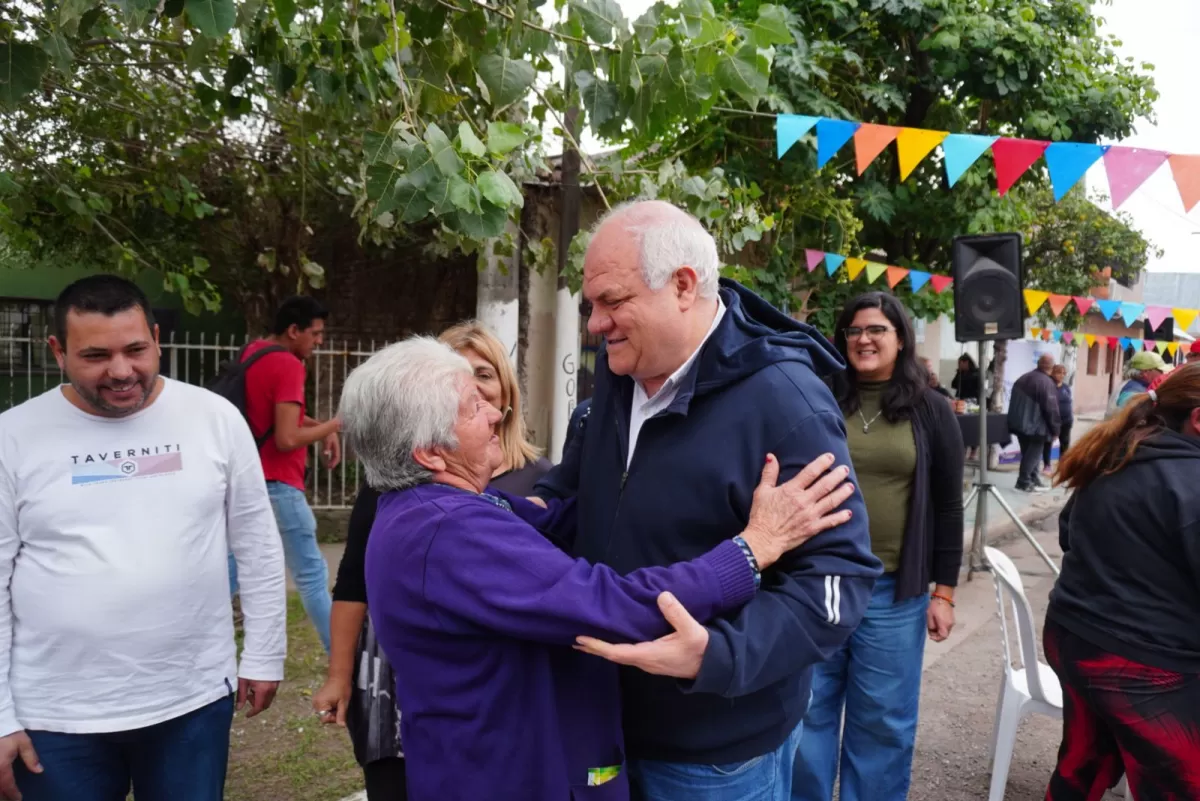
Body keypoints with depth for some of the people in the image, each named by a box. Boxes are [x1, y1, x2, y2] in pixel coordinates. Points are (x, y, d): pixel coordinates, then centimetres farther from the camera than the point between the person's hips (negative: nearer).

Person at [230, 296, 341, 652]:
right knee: (311, 576, -3)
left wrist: (321, 428, 9)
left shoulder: (250, 352, 11)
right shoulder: (288, 365, -17)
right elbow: (287, 439, -23)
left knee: (234, 567, 17)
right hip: (277, 485, -9)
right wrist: (334, 426, -11)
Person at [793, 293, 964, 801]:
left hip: (893, 591, 0)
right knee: (807, 711, 12)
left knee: (882, 720, 12)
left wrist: (944, 591, 1)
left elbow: (947, 508, 4)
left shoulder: (930, 412, 2)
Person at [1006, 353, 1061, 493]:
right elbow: (1051, 408, -18)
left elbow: (1016, 403, 18)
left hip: (1019, 423, 8)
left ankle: (1033, 480, 22)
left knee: (1029, 453, 15)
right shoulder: (1047, 383, -17)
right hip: (1035, 426, -8)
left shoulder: (1023, 378, 10)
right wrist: (1055, 429, -8)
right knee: (1033, 454, 0)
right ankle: (1024, 482, 2)